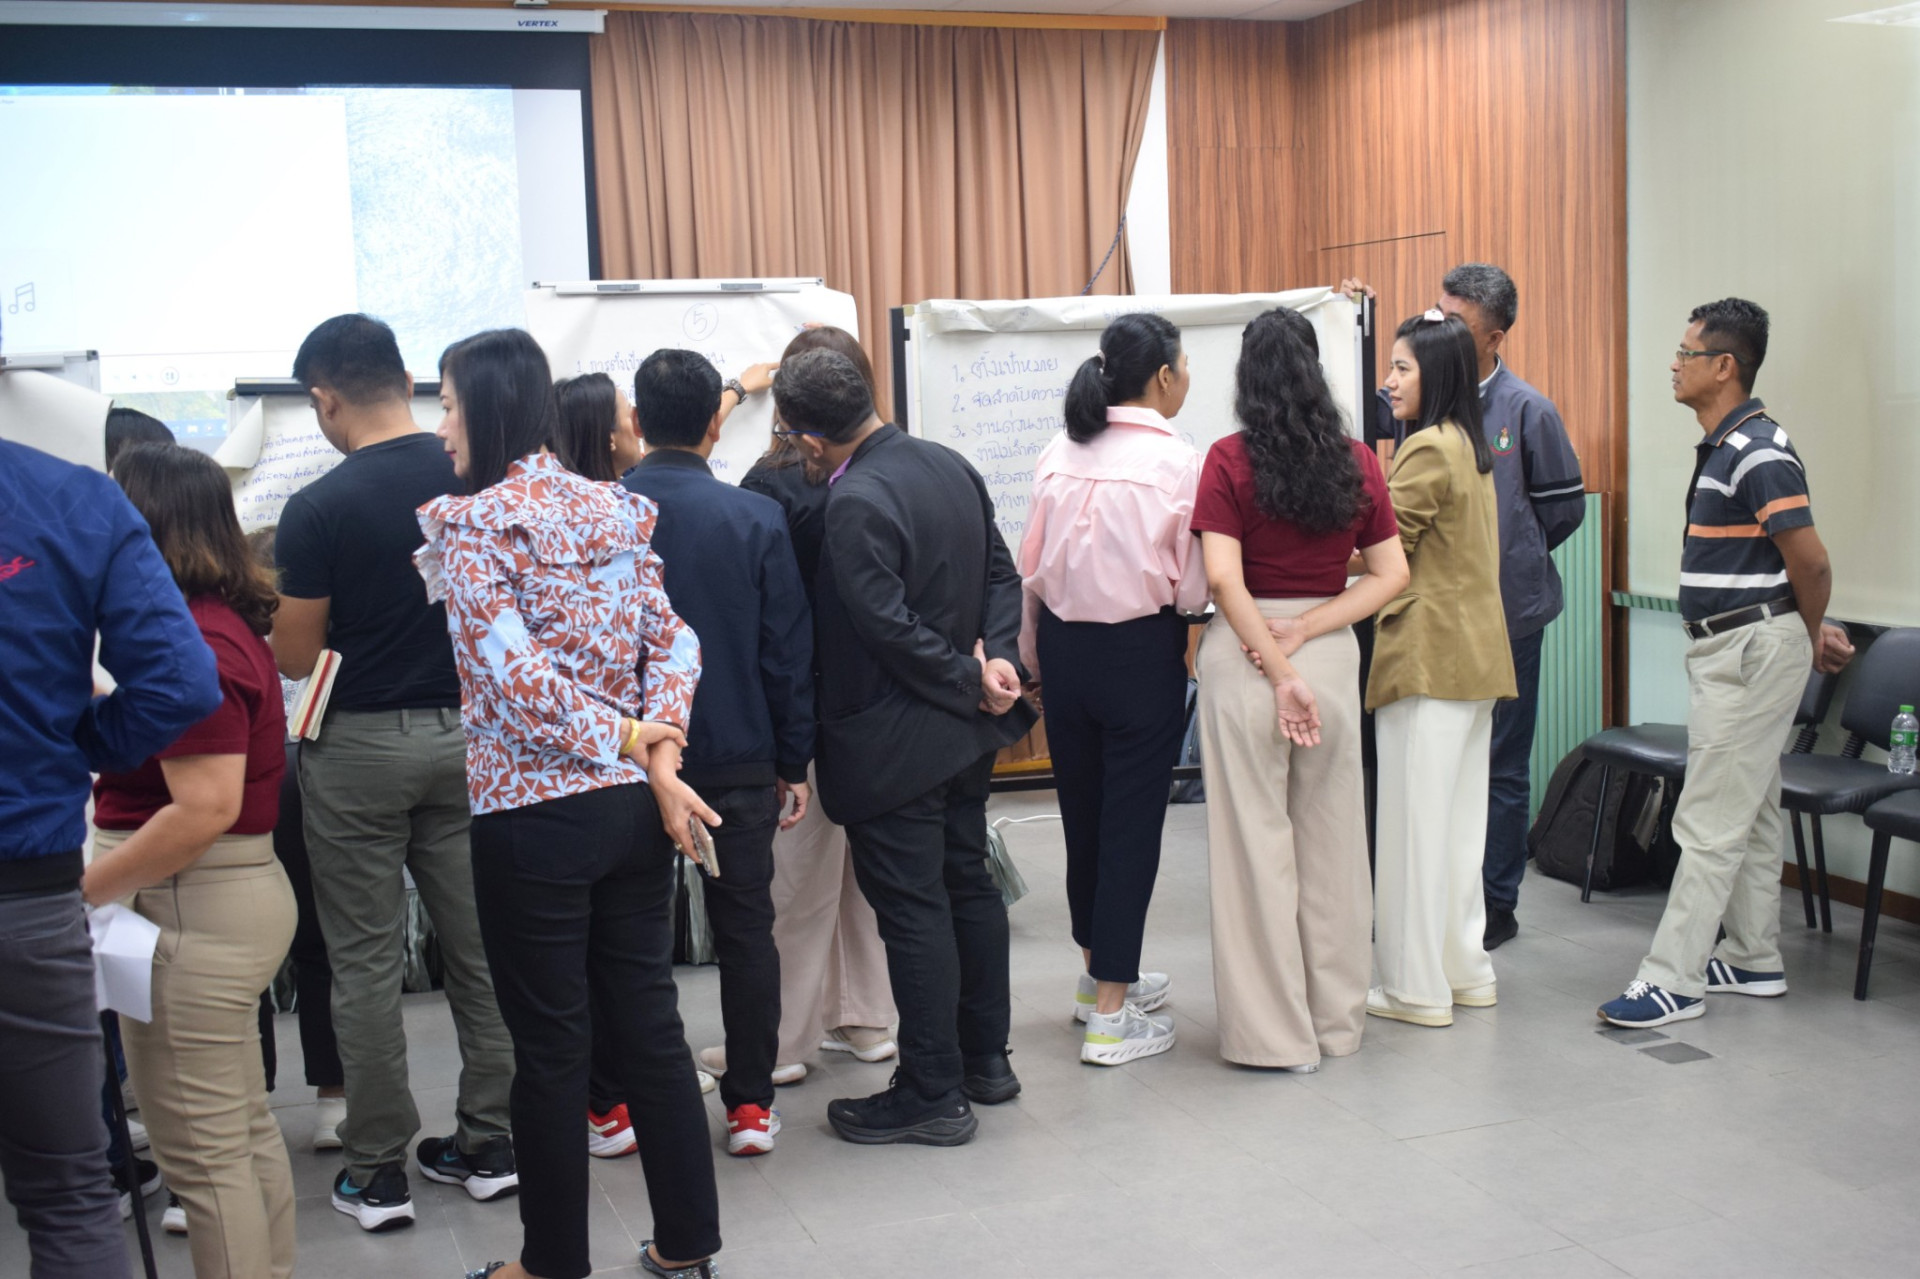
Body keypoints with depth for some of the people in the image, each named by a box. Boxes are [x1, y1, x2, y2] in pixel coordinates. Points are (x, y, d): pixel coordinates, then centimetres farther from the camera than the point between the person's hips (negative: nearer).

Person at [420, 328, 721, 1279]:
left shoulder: (469, 524, -11)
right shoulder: (612, 507, 8)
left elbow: (514, 673, -21)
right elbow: (674, 639, 2)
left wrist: (617, 737, -11)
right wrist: (656, 749, -7)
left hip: (533, 815, -6)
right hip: (636, 808, 6)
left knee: (551, 1045, 6)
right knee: (649, 1019, 14)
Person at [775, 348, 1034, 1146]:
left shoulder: (855, 505, -23)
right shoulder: (950, 464, 4)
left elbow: (889, 629, -24)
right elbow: (1002, 575, 8)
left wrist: (970, 681, -12)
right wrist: (994, 659, -4)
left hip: (894, 743, -9)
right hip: (967, 728, 9)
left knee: (913, 911, 0)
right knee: (968, 882, 18)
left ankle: (933, 1094, 9)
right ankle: (985, 1058, 30)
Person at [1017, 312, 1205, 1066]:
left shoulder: (1059, 456, 1)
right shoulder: (1175, 461, -13)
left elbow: (1030, 572, 5)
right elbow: (1192, 587, -13)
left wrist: (1032, 652, 16)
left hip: (1065, 647, 6)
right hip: (1142, 651, -5)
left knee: (1082, 813, 18)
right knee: (1132, 826, 3)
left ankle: (1100, 975, 37)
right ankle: (1111, 1019, 8)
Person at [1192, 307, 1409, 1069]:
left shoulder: (1230, 461, -8)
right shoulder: (1356, 462, 3)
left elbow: (1224, 578, -16)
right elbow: (1392, 576, 0)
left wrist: (1277, 670, -13)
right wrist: (1306, 630, -7)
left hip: (1242, 652, -3)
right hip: (1333, 654, 3)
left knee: (1257, 840, 4)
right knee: (1332, 837, 13)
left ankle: (1273, 1032, 10)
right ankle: (1336, 1019, 24)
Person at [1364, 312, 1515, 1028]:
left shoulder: (1428, 449, -14)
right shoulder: (1470, 447, 15)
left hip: (1429, 656, -10)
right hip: (1473, 654, 10)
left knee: (1415, 822, -3)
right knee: (1459, 816, 15)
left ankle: (1417, 988, 2)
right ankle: (1465, 970, 23)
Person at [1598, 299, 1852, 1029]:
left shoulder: (1758, 452, -20)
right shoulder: (1723, 446, 13)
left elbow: (1811, 564, -20)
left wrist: (1811, 637, -4)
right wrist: (1809, 634, 13)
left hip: (1752, 651, -11)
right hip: (1727, 649, 11)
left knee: (1710, 822, -8)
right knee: (1751, 815, 17)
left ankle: (1672, 981, -4)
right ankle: (1753, 961, 27)